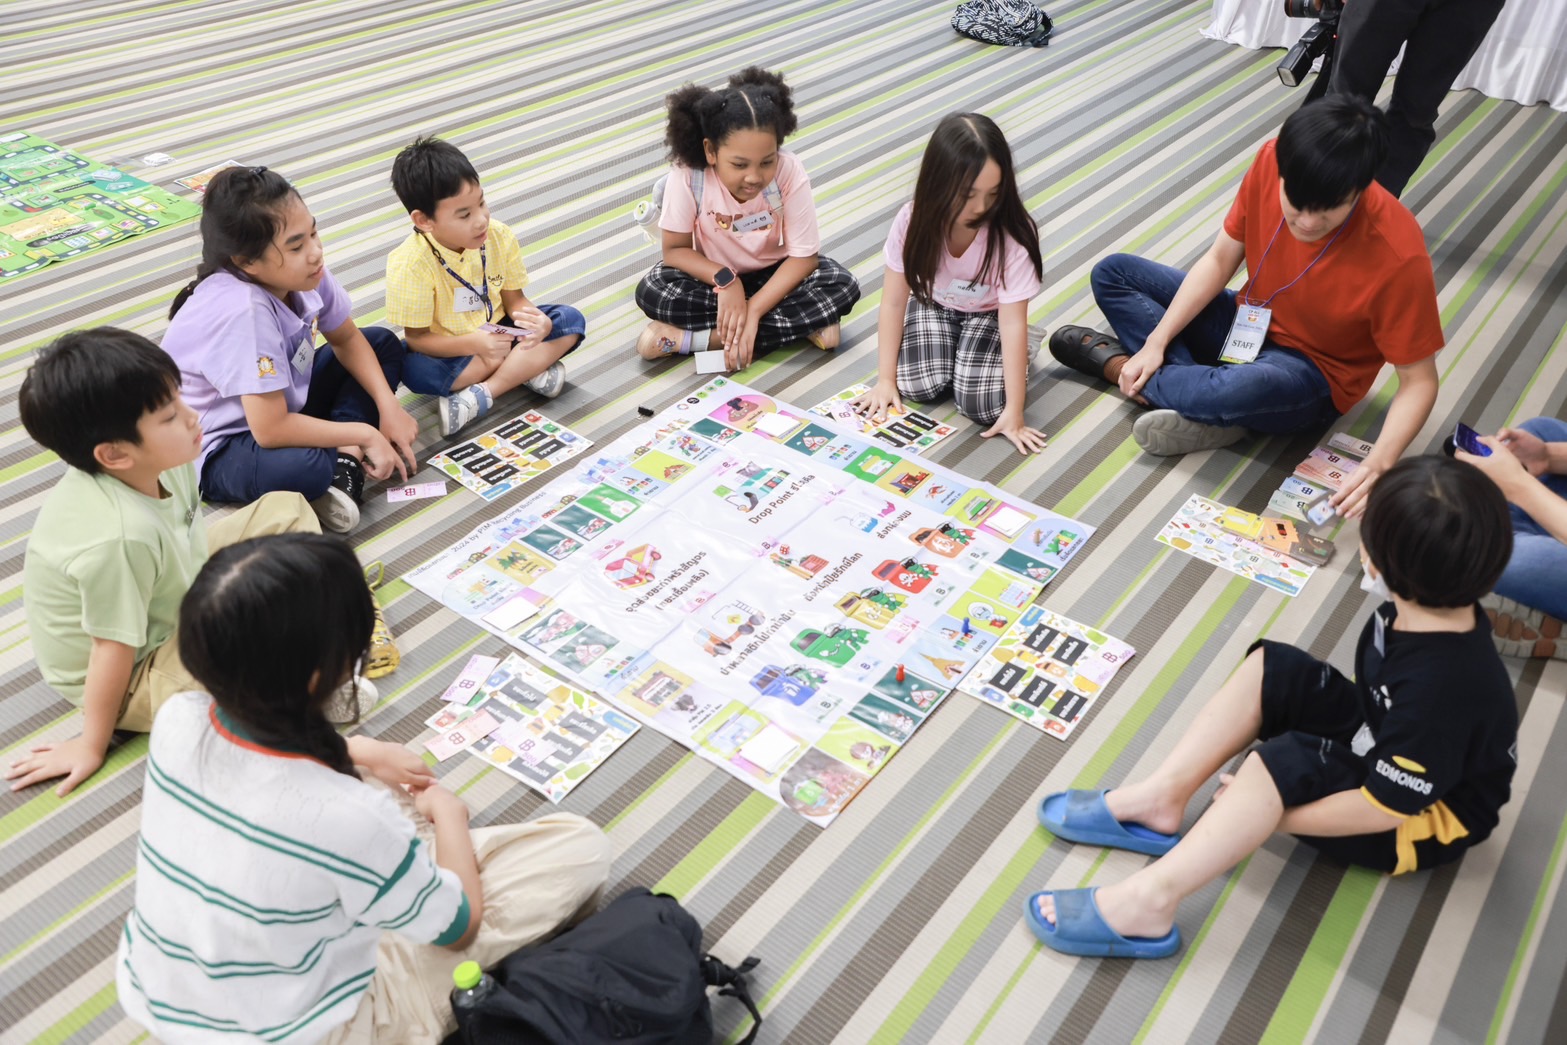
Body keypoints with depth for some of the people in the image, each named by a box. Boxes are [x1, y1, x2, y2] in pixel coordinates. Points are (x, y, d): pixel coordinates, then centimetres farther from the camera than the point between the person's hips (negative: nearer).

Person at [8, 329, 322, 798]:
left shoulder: (162, 464, -17)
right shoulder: (120, 536, -39)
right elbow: (114, 649, -27)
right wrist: (92, 746, -16)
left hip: (180, 593, 9)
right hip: (135, 678, -9)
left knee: (285, 509, 6)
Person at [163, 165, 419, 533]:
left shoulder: (302, 270, -14)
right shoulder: (245, 311, -35)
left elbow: (347, 339, 5)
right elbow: (270, 430, -33)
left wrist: (389, 406, -8)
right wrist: (365, 434, -22)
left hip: (280, 404, 9)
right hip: (218, 449, -9)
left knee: (384, 343, 6)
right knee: (304, 469, -41)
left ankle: (346, 461, -12)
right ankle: (352, 453, -5)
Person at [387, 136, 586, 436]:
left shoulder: (499, 236, -15)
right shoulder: (411, 264, -25)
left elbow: (514, 299, -4)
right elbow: (417, 338, -19)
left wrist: (534, 319, -29)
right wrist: (472, 344, -37)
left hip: (496, 332, 4)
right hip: (451, 349, -4)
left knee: (571, 320, -15)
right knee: (415, 370, -36)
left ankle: (482, 394, -24)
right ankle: (529, 368, -20)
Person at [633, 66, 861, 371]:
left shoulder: (790, 171, -27)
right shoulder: (687, 176, -27)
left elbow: (803, 256, -22)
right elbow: (675, 249, -15)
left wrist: (752, 310, -32)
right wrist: (725, 280, -32)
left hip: (773, 275, 1)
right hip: (714, 275, 0)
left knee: (842, 286, -27)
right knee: (652, 292, -28)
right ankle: (798, 325, -22)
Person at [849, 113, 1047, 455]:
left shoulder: (1011, 236, -33)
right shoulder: (914, 221, -26)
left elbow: (1013, 323, -30)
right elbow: (893, 302, -16)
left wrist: (1013, 412, -31)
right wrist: (886, 380, -15)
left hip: (989, 314, -2)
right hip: (932, 305, 2)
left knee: (983, 405, -22)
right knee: (920, 385, -22)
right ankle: (955, 344, 11)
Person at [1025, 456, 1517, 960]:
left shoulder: (1440, 689, -38)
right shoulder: (1431, 611, -16)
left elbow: (1383, 809, -30)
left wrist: (1270, 817, -22)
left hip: (1422, 819, -9)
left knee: (1284, 762, -36)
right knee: (1269, 667, -9)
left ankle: (1148, 901, -34)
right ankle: (1160, 797, -11)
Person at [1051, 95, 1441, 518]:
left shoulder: (1398, 255, -30)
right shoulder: (1270, 163, -19)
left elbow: (1419, 380, -21)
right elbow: (1219, 260, -5)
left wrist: (1379, 463, -37)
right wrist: (1155, 342, -13)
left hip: (1310, 375, -5)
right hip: (1248, 326, 6)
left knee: (1249, 387, -41)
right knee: (1113, 274, -2)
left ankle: (1116, 362, -10)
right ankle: (1207, 407, -18)